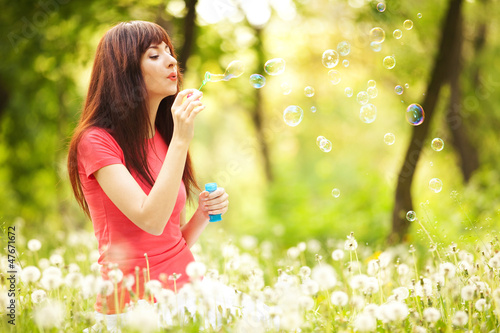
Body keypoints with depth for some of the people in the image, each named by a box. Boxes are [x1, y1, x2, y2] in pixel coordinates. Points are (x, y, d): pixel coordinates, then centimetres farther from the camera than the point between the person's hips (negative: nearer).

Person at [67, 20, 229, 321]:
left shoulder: (165, 140, 15)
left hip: (184, 285, 6)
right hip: (133, 296, -6)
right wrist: (181, 140, -18)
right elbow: (151, 220, -18)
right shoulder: (96, 141, -6)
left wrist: (204, 213, -1)